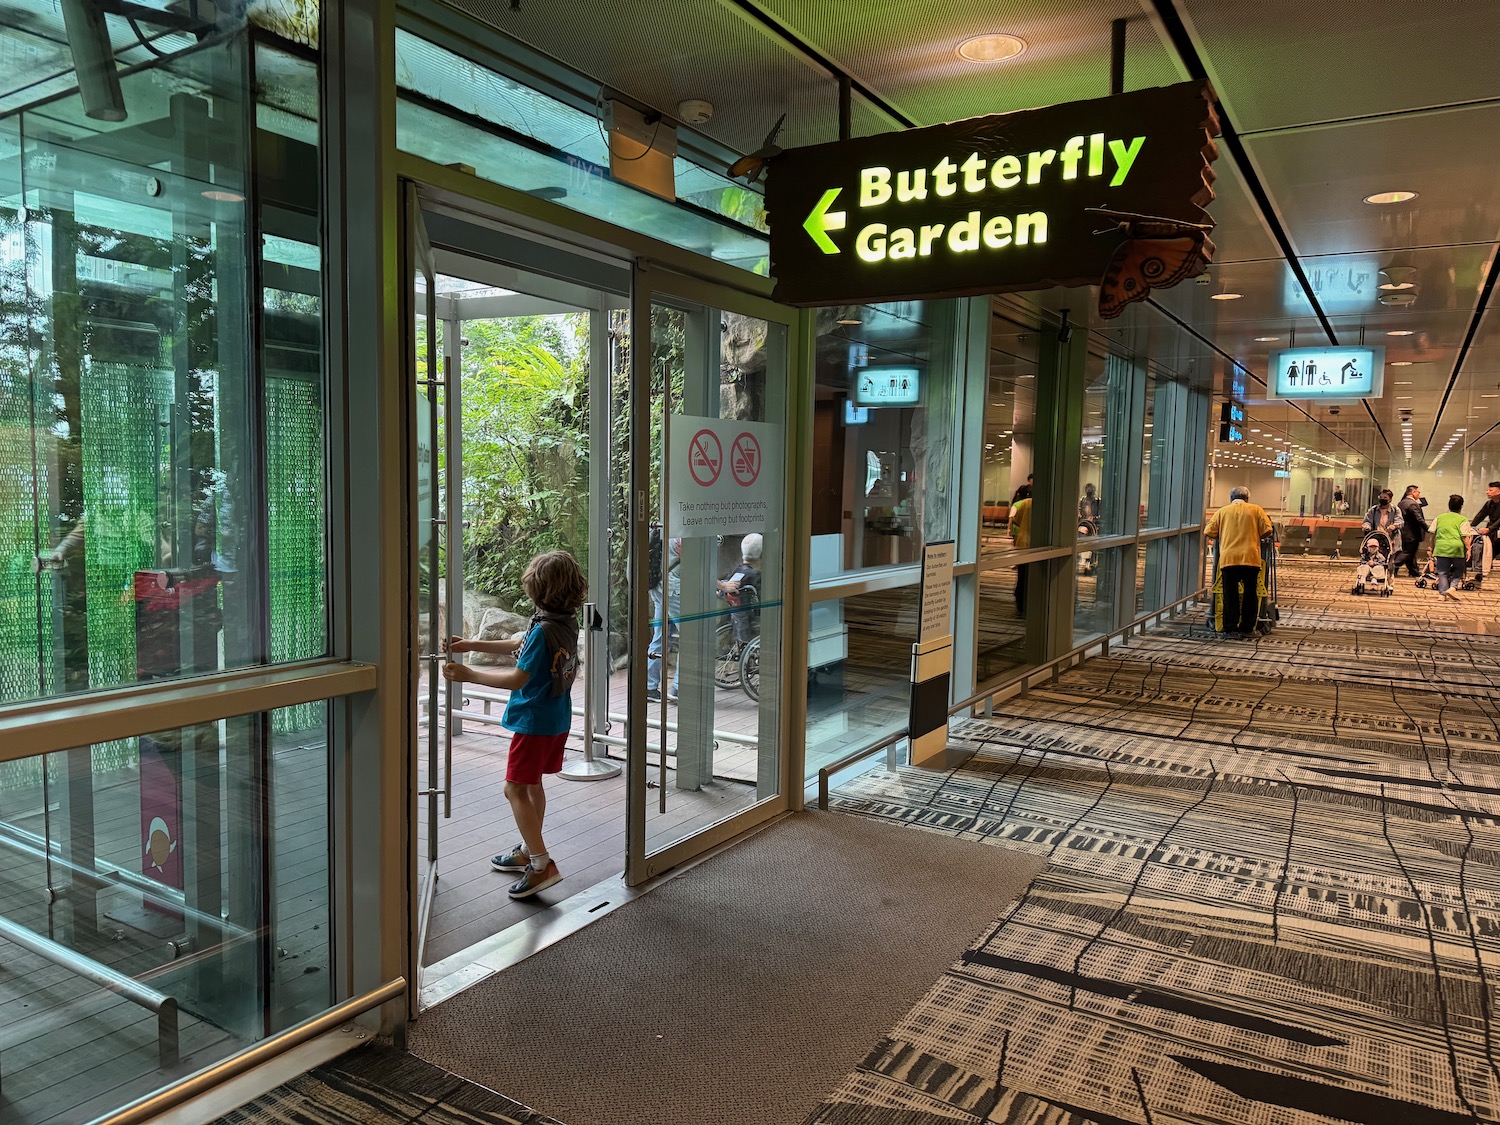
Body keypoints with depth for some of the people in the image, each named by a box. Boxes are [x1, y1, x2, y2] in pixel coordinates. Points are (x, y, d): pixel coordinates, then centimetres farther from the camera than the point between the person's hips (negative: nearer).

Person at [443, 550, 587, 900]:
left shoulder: (543, 630, -25)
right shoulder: (567, 622, 3)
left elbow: (518, 678, -23)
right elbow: (518, 645, 14)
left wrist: (469, 674, -16)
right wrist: (471, 645, 13)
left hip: (534, 721, -9)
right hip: (557, 718, 9)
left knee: (515, 788, -2)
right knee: (532, 783, 21)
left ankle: (542, 864, -3)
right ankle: (528, 851, 34)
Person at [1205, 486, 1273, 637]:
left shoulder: (1222, 511, 10)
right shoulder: (1256, 510, 8)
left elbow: (1208, 532, 4)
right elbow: (1267, 530, 1)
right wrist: (1254, 535, 21)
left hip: (1228, 558, 1)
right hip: (1251, 557, 0)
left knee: (1230, 594, 6)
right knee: (1250, 594, 8)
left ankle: (1229, 627, 5)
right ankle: (1247, 628, 9)